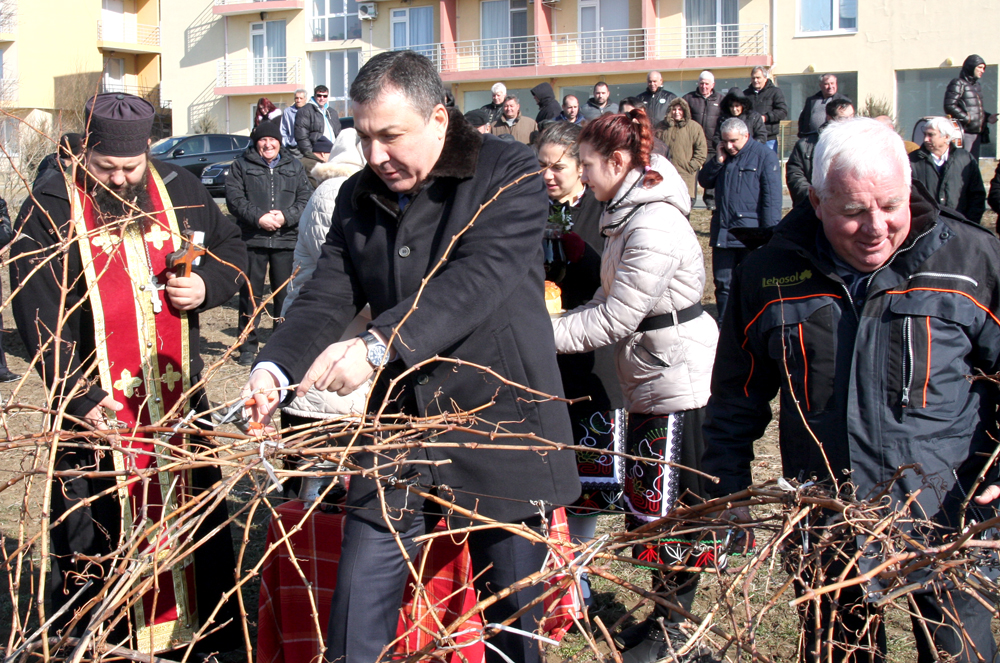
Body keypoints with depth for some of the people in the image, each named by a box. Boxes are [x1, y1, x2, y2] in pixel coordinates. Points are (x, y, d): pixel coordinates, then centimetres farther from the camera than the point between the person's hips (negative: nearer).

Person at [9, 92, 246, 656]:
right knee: (94, 539, 2)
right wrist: (79, 397, -21)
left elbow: (232, 248, 20)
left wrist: (208, 284, -4)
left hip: (179, 400, 4)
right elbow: (40, 317, -12)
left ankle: (212, 637, 30)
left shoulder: (183, 192, 5)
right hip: (95, 409, -4)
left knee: (198, 521, 14)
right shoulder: (52, 209, -7)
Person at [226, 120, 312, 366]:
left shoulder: (294, 167, 14)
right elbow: (235, 199, -3)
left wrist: (286, 216, -12)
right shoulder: (241, 166, 7)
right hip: (253, 239, -1)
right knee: (251, 294, 2)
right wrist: (258, 217, -16)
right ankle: (248, 347, 10)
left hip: (287, 239, 2)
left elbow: (305, 198, 5)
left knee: (286, 294, 6)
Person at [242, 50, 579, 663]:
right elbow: (327, 295, 3)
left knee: (514, 613, 8)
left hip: (500, 425, -4)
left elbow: (477, 279, -24)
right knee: (358, 612, 3)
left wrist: (377, 346, -35)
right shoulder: (358, 197, 9)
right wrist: (277, 366, -17)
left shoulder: (509, 173, -10)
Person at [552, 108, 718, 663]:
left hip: (676, 382, -10)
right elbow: (607, 301, 11)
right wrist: (553, 322, -1)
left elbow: (614, 319, -23)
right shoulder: (627, 215, 10)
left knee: (666, 504, 0)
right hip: (648, 381, 10)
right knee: (644, 502, 16)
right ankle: (666, 614, 30)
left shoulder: (655, 228, -23)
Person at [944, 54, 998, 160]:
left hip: (977, 134, 8)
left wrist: (988, 117, 7)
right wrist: (968, 118, -17)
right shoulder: (958, 84, -5)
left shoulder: (977, 86, 20)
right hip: (964, 133, -8)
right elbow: (949, 106, -16)